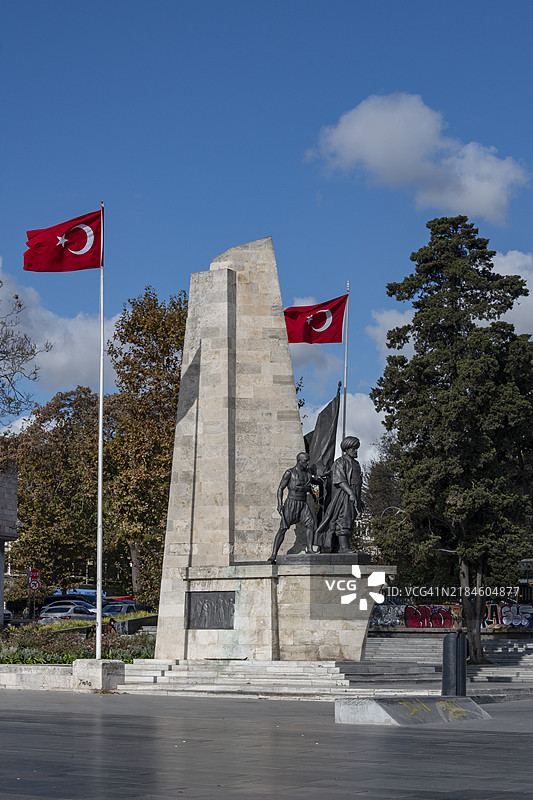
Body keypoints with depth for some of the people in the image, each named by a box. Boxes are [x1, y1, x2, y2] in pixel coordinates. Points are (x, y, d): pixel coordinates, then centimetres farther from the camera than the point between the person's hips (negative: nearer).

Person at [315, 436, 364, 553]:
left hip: (353, 497, 9)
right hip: (343, 495, -9)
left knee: (349, 522, 5)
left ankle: (336, 548, 5)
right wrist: (351, 493, -25)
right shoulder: (340, 462, -4)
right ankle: (343, 547, -21)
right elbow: (340, 481, -15)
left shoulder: (355, 463, 23)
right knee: (343, 521, -15)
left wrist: (359, 500, 22)